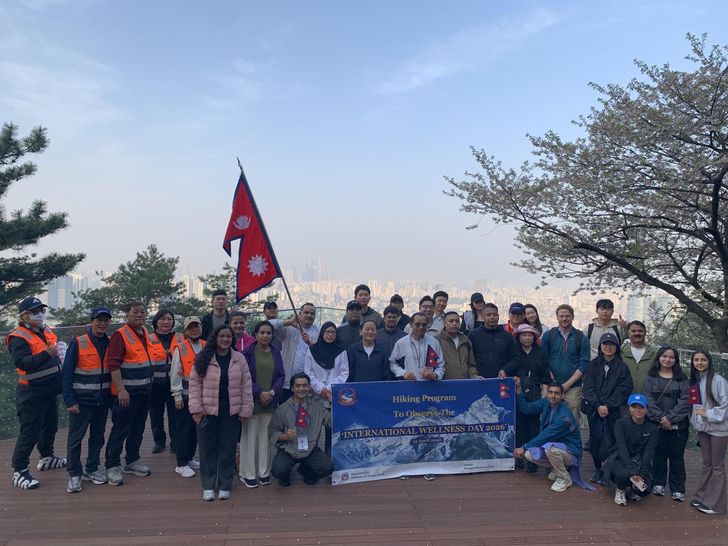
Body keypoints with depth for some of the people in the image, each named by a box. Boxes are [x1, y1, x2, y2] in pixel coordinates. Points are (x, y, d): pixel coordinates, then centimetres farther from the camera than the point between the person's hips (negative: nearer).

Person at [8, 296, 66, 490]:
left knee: (50, 425, 21)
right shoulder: (18, 338, -15)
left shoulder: (47, 331, 10)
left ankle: (47, 457, 38)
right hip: (31, 392, -9)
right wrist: (46, 354, -39)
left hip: (50, 390, 9)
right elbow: (23, 363, -30)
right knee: (29, 431, -7)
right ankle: (19, 470, 2)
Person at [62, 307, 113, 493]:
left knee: (98, 437, 13)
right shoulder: (78, 343, -9)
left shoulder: (110, 343, 5)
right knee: (75, 438, 2)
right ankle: (74, 474, 14)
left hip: (103, 400, 4)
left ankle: (92, 469, 26)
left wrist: (113, 395, 6)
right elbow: (66, 374, -9)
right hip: (81, 401, -4)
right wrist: (70, 401, -14)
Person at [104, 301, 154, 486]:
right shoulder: (120, 335, -14)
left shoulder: (145, 333, 10)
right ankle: (112, 466, 9)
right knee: (120, 429, -1)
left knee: (138, 428, 16)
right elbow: (113, 364, -19)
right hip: (127, 392, -8)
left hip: (144, 389, 8)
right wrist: (121, 390, -23)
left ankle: (132, 461, 28)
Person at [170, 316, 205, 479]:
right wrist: (177, 396, -10)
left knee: (196, 428, 14)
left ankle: (190, 458, 29)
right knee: (183, 430, 1)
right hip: (185, 395, -4)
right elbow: (175, 374, -7)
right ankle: (181, 464, 10)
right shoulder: (180, 349, -7)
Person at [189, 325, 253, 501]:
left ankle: (224, 486, 22)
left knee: (228, 450, 9)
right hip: (207, 412, -1)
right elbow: (194, 384, -3)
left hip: (231, 413, 1)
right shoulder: (203, 359, -4)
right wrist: (196, 409, -9)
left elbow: (246, 386, 1)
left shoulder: (240, 359, 0)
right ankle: (208, 486, 22)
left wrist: (246, 410, -2)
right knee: (208, 449, 9)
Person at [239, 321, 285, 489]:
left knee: (266, 437, 7)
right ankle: (248, 474, 12)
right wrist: (259, 393, -14)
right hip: (252, 401, -3)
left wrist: (272, 392, -9)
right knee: (249, 437, 1)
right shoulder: (248, 353, -4)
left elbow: (281, 375, 7)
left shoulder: (276, 353, 9)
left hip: (270, 402, 3)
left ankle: (264, 473, 18)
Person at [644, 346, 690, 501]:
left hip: (678, 424, 0)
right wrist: (660, 417, -14)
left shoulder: (682, 378, 5)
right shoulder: (650, 378, 5)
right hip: (657, 423, 0)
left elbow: (685, 400, -5)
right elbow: (649, 399, -3)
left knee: (677, 456, 4)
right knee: (659, 454, 7)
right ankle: (659, 484, 19)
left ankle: (678, 489, 12)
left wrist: (670, 417, -14)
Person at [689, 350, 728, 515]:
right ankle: (702, 497, 21)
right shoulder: (694, 381, 8)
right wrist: (695, 420, 3)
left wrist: (708, 413, -15)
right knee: (707, 463, 14)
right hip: (702, 427, 6)